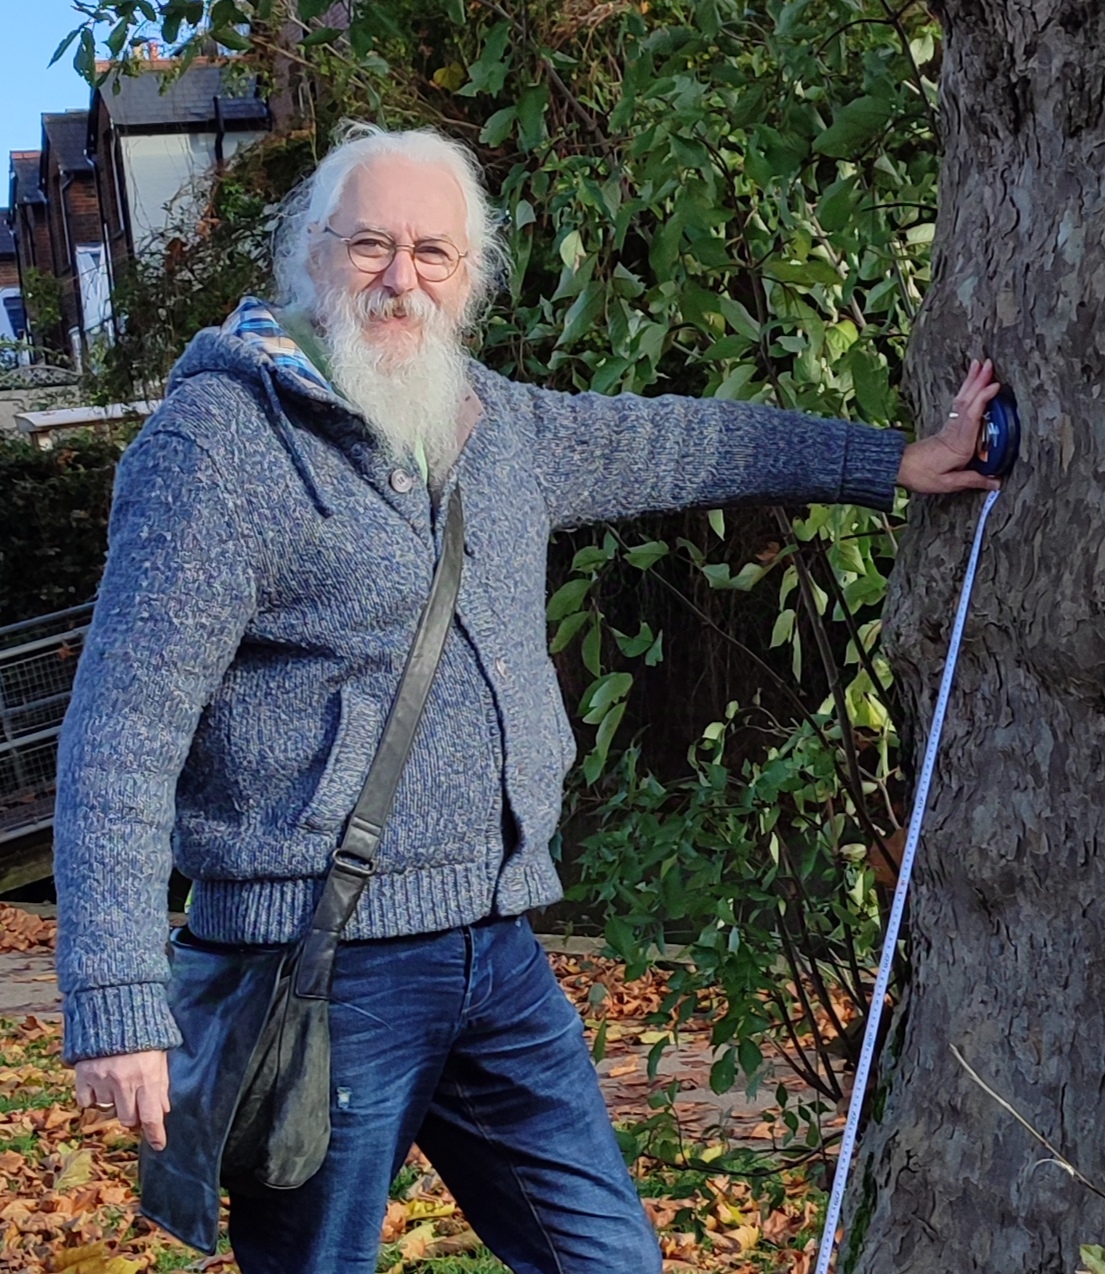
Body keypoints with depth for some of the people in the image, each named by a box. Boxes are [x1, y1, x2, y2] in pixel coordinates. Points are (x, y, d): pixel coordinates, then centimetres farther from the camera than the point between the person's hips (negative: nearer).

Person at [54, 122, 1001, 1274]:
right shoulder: (220, 436, -11)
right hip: (319, 963, -7)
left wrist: (893, 462, 31)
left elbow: (673, 442, 27)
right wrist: (116, 1004, -19)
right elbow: (121, 731, -14)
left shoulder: (498, 422, 11)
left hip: (497, 950, 7)